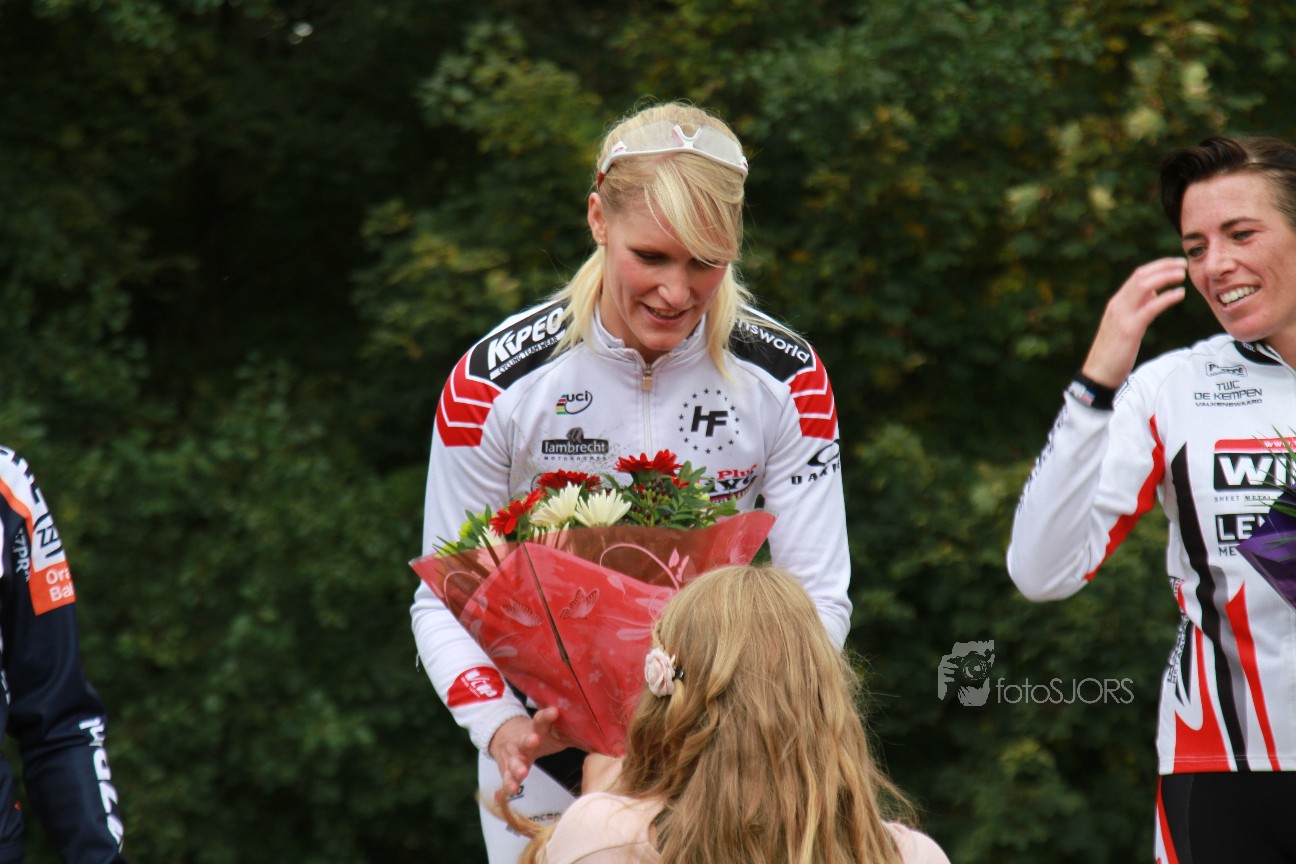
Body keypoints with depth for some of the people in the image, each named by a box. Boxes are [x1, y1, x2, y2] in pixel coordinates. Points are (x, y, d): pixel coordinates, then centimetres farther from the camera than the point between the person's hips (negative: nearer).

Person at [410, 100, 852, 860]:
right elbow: (445, 598, -9)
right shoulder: (495, 384, -14)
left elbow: (818, 597, -10)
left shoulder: (788, 382, -11)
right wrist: (500, 727, -28)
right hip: (548, 755, -1)